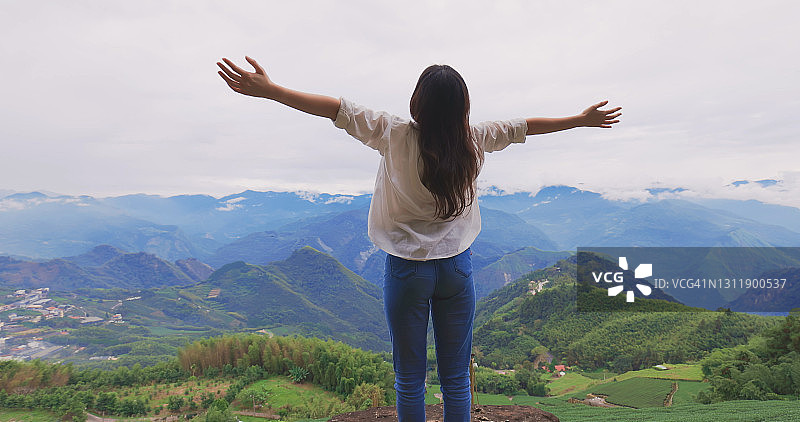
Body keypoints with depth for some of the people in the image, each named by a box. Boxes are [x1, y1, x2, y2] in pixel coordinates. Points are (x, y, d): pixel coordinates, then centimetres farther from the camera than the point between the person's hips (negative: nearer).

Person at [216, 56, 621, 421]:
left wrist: (268, 89, -12)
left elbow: (339, 109, -14)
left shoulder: (397, 135, -12)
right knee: (456, 379, 14)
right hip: (457, 269, 3)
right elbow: (523, 126, 10)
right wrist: (582, 119, 25)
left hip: (408, 270, -3)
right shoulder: (474, 139, -3)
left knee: (410, 380, 12)